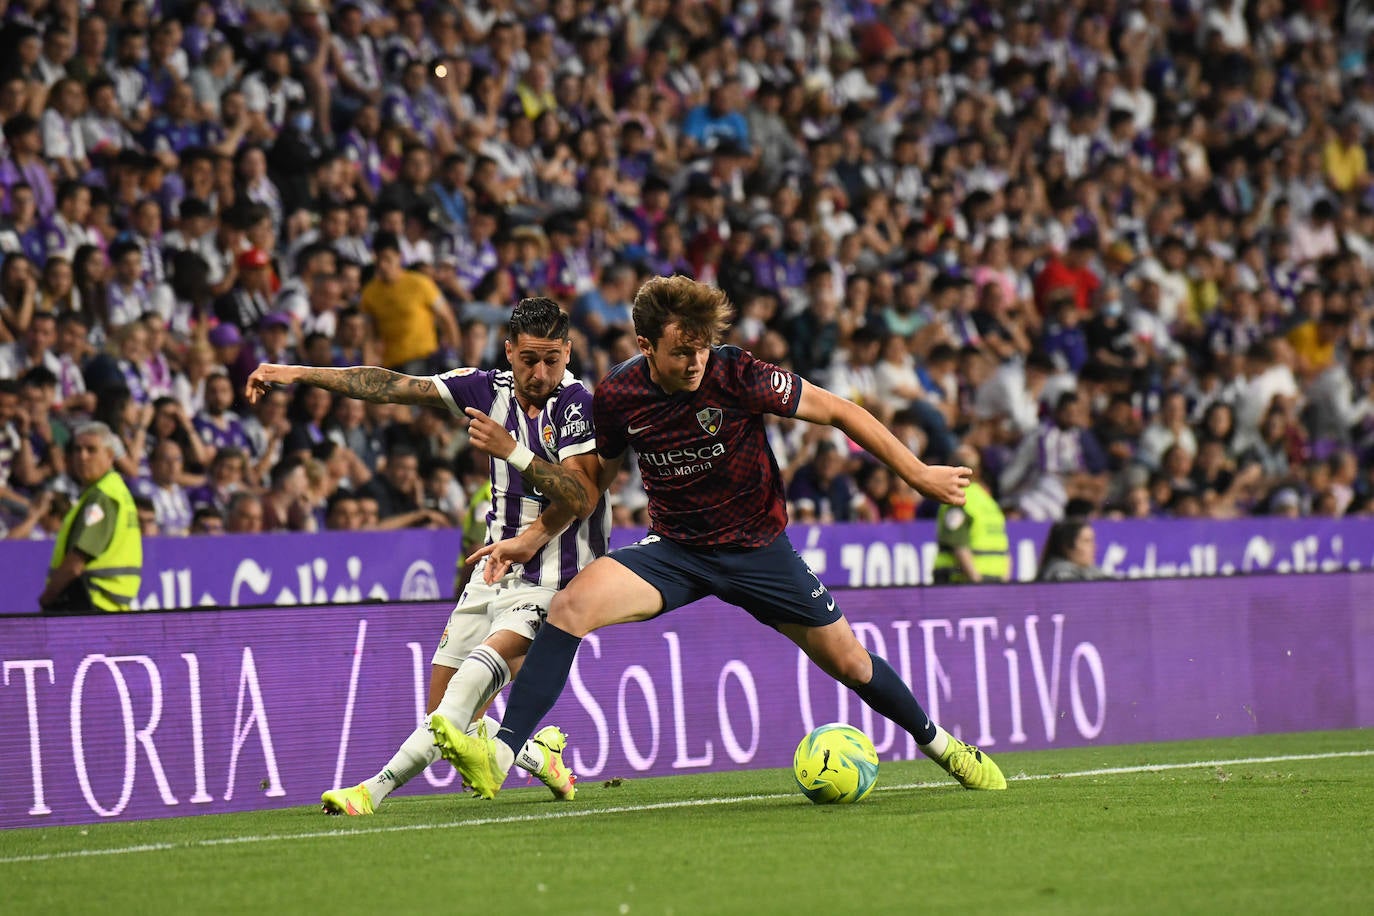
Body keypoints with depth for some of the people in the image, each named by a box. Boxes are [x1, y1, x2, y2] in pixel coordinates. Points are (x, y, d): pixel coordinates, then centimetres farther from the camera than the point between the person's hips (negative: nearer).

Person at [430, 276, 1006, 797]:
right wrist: (533, 537, 4)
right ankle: (498, 758, -31)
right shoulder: (616, 398, -12)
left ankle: (939, 743, 37)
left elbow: (837, 411, -11)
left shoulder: (738, 376, -21)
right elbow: (598, 475, 10)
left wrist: (919, 475, -9)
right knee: (571, 606, -25)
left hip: (758, 547, -1)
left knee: (849, 663, 7)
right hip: (674, 549, 1)